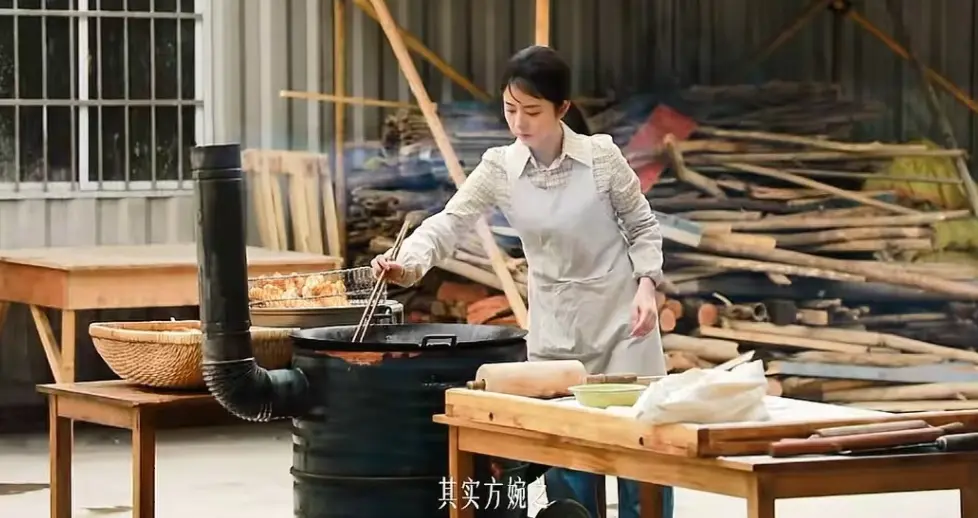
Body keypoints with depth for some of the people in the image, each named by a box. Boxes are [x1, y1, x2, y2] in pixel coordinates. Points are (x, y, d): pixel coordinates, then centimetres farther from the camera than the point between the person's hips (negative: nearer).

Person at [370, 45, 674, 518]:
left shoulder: (601, 155, -10)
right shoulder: (499, 167, -6)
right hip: (555, 326, 2)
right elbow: (449, 222, -13)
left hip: (622, 315, -2)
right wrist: (408, 264, -31)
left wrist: (646, 284, -13)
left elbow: (642, 225, 0)